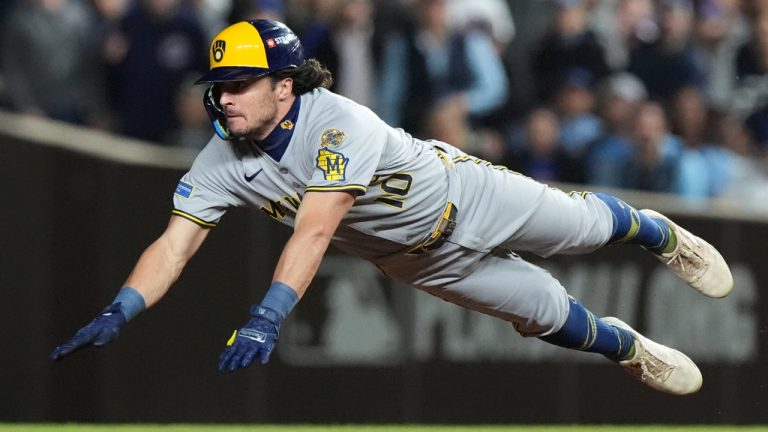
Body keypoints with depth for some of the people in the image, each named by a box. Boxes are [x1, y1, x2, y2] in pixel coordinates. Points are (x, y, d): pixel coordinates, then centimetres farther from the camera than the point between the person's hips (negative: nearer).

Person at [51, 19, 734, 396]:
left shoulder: (338, 123, -41)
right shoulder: (222, 162, -23)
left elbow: (315, 231, -50)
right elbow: (175, 244, -27)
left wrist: (266, 318, -60)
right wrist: (120, 313, -46)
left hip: (463, 197, -4)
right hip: (424, 262, 4)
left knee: (584, 225, 18)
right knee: (551, 313, 12)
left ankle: (659, 234, 53)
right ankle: (631, 349, 42)